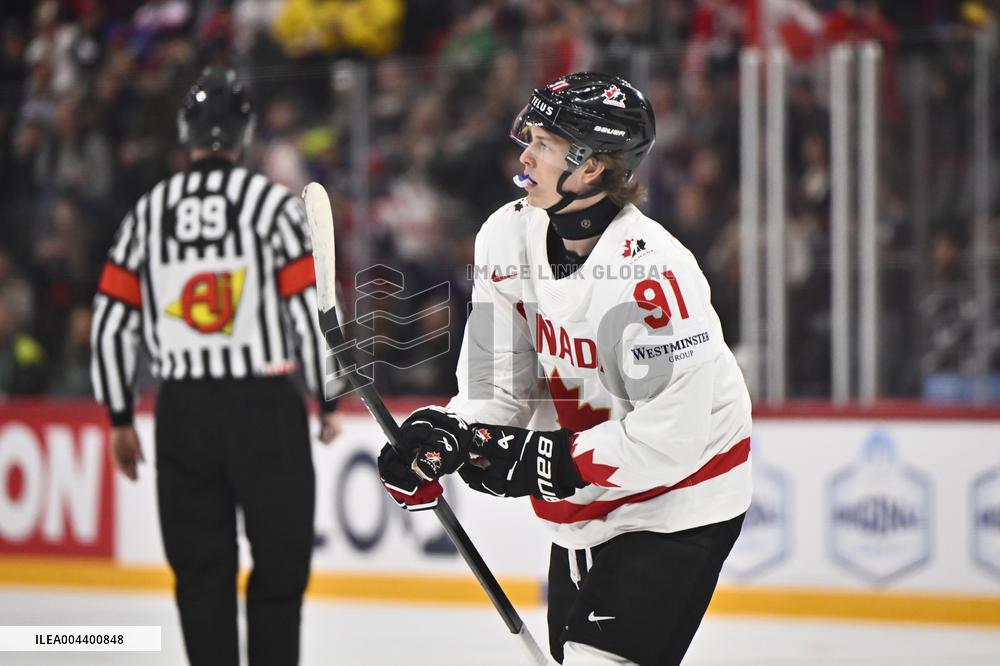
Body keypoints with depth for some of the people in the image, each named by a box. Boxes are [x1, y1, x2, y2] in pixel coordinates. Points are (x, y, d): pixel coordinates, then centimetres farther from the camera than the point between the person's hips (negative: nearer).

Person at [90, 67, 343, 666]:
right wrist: (329, 400, 5)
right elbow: (311, 308, -8)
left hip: (183, 409, 3)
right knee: (280, 560, 7)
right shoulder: (275, 203, -5)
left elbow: (112, 321, 5)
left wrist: (121, 419, 15)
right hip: (265, 405, -3)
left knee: (202, 567, 8)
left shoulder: (148, 211, 5)